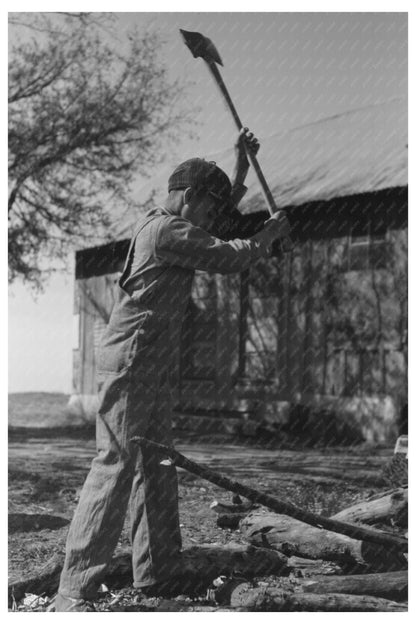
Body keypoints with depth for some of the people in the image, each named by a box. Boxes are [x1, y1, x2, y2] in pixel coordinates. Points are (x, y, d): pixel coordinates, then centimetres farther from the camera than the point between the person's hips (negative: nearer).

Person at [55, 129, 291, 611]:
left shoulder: (171, 228, 18)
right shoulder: (167, 230, -12)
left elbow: (222, 217, 33)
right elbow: (228, 258, -13)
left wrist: (241, 164, 25)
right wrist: (267, 236, 5)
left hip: (150, 368, 11)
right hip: (130, 361, -11)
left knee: (157, 465, 12)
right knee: (115, 465, -14)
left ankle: (156, 572, 20)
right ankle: (74, 591, -14)